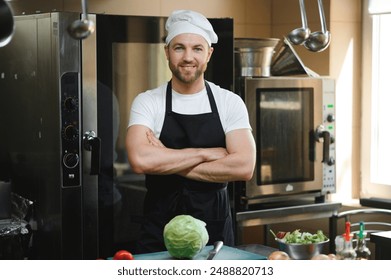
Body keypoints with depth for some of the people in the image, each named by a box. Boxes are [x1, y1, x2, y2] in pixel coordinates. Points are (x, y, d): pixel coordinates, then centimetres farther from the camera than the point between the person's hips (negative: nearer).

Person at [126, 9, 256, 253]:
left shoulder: (230, 103, -1)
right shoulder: (147, 102, -3)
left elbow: (244, 167, -15)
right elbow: (140, 160, -20)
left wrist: (167, 162, -15)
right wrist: (205, 153, -15)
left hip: (216, 230, 1)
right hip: (160, 231, 0)